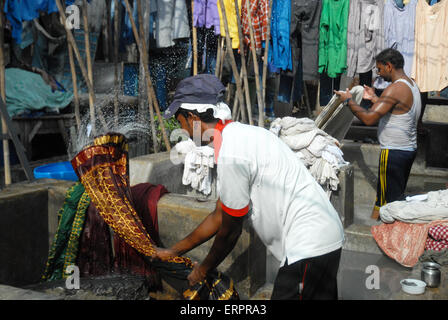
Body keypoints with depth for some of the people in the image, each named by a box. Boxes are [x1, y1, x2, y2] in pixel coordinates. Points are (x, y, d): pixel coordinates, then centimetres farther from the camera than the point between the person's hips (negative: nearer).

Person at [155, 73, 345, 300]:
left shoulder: (230, 155, -20)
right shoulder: (239, 135, 11)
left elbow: (229, 231, -9)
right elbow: (219, 216, 17)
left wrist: (203, 269, 9)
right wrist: (174, 251, 23)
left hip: (310, 245, -10)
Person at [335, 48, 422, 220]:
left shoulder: (395, 89, -20)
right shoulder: (412, 85, 11)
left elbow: (369, 118, -26)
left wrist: (349, 101, -12)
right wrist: (374, 98, 21)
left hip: (394, 153, -10)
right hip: (409, 149, 10)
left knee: (387, 201, -4)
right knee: (398, 197, 17)